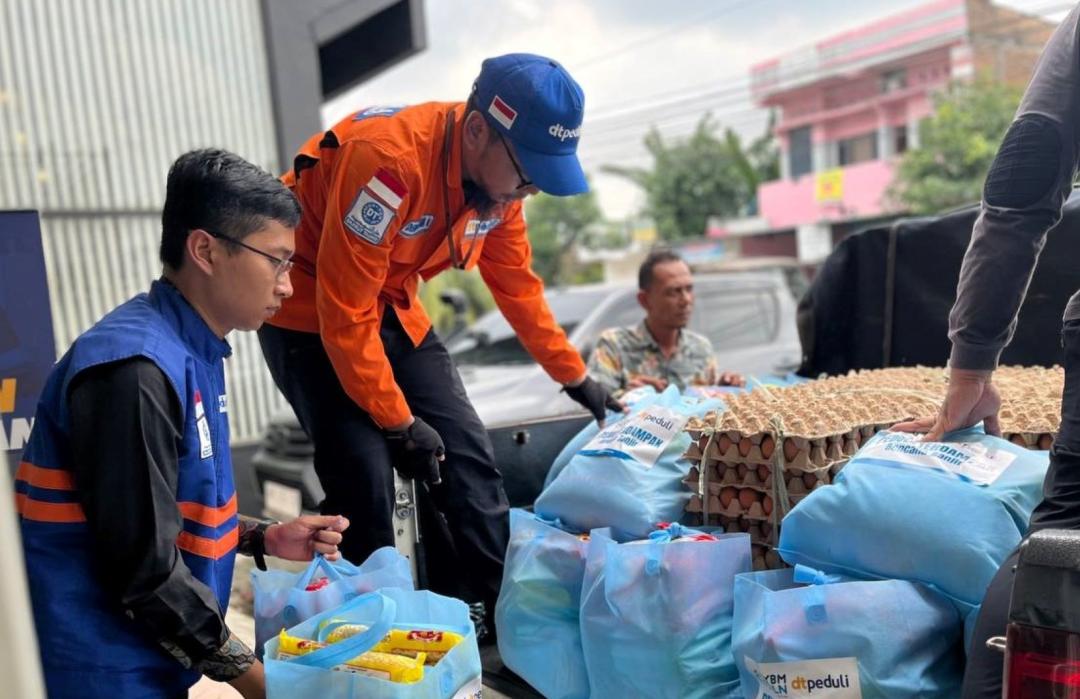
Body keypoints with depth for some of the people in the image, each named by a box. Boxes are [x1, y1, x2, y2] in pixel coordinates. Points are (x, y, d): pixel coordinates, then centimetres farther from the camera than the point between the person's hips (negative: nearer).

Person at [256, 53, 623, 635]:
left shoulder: (499, 174, -9)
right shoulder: (389, 159, -33)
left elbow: (517, 285, 5)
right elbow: (345, 312, -28)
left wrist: (577, 379, 11)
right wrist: (398, 423, -21)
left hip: (394, 311, 7)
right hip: (310, 310, -6)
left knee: (468, 455, 1)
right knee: (365, 477, -14)